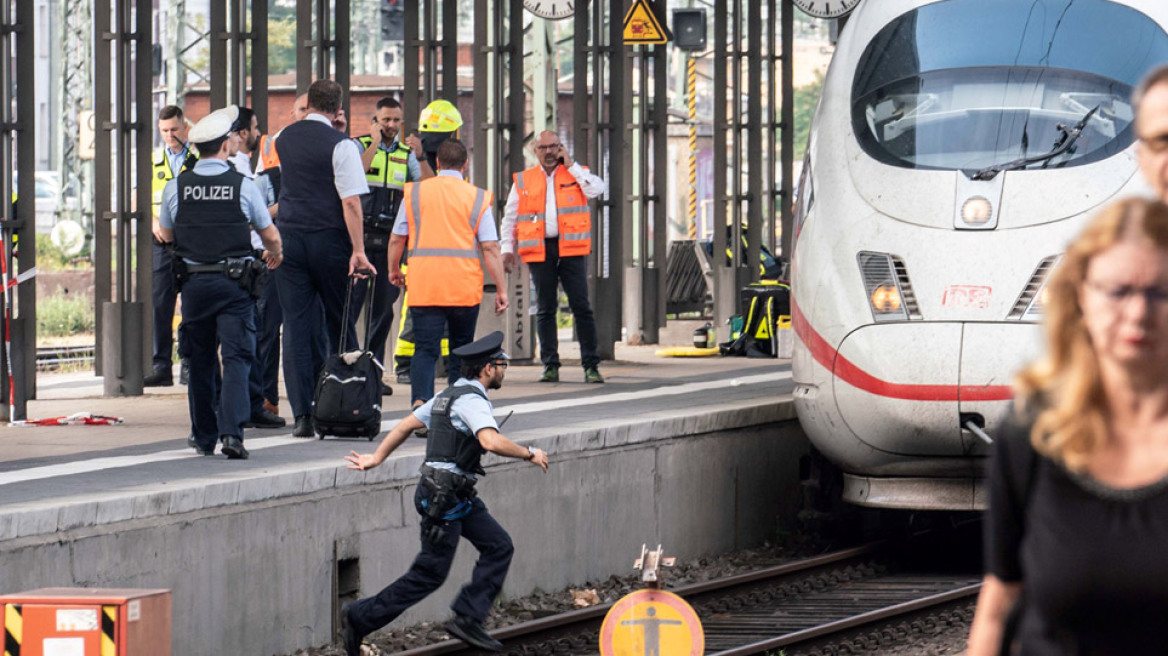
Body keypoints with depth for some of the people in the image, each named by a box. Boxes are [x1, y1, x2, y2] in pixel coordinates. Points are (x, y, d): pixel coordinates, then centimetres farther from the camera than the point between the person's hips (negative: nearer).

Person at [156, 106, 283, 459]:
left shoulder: (176, 187, -1)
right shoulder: (243, 186, -6)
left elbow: (166, 234, 16)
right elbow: (271, 235, 5)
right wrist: (276, 255, 28)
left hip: (193, 282, 2)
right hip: (234, 283, -2)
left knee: (201, 362, 13)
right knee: (236, 358, -4)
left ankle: (204, 437, 18)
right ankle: (231, 432, -19)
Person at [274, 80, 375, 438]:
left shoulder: (284, 139, 6)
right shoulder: (340, 145, -10)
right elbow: (351, 202, -15)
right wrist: (358, 251, -15)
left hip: (289, 238, 3)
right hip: (328, 240, -3)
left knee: (295, 328, 1)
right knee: (340, 325, 9)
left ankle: (302, 415, -6)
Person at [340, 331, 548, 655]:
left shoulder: (449, 394, 14)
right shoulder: (471, 400, -17)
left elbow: (407, 424, 21)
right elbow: (491, 441, -33)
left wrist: (377, 457, 28)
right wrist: (529, 454, -19)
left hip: (458, 495, 10)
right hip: (443, 497, -10)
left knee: (499, 546, 6)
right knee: (430, 574, -3)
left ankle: (467, 618, 3)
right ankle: (359, 618, 3)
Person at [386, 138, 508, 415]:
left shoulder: (415, 193, 6)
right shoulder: (477, 198, 3)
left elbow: (396, 239, 10)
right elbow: (490, 248, -1)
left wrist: (394, 270, 28)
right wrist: (501, 290, 2)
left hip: (423, 286, 0)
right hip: (465, 287, 0)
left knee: (425, 348, -4)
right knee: (461, 348, 16)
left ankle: (420, 400, -26)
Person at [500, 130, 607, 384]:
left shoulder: (576, 174, 10)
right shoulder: (523, 181, 13)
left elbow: (596, 189, -10)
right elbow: (509, 218, 16)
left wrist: (570, 165, -5)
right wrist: (507, 248, 6)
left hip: (571, 249, -2)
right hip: (540, 250, 2)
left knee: (581, 306, -5)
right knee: (545, 308, 3)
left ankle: (591, 365, -2)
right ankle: (550, 366, 7)